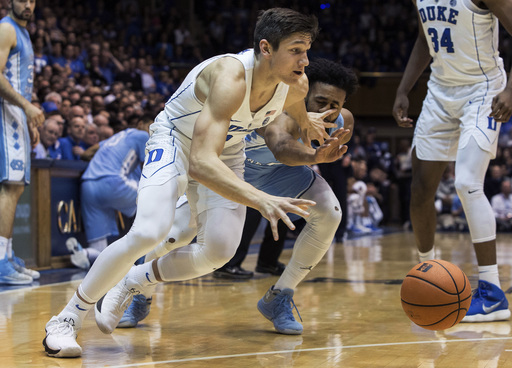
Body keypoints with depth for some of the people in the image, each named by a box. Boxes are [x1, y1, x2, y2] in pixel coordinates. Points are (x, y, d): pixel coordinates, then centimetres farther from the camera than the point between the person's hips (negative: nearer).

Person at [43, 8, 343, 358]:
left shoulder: (296, 84, -17)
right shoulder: (230, 77, -40)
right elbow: (201, 163, -50)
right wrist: (261, 200, -59)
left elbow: (300, 123, 13)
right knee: (148, 233, -27)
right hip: (175, 140, -6)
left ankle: (133, 284, 17)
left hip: (226, 150, 7)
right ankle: (69, 317, -9)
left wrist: (318, 151, -1)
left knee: (219, 251, -9)